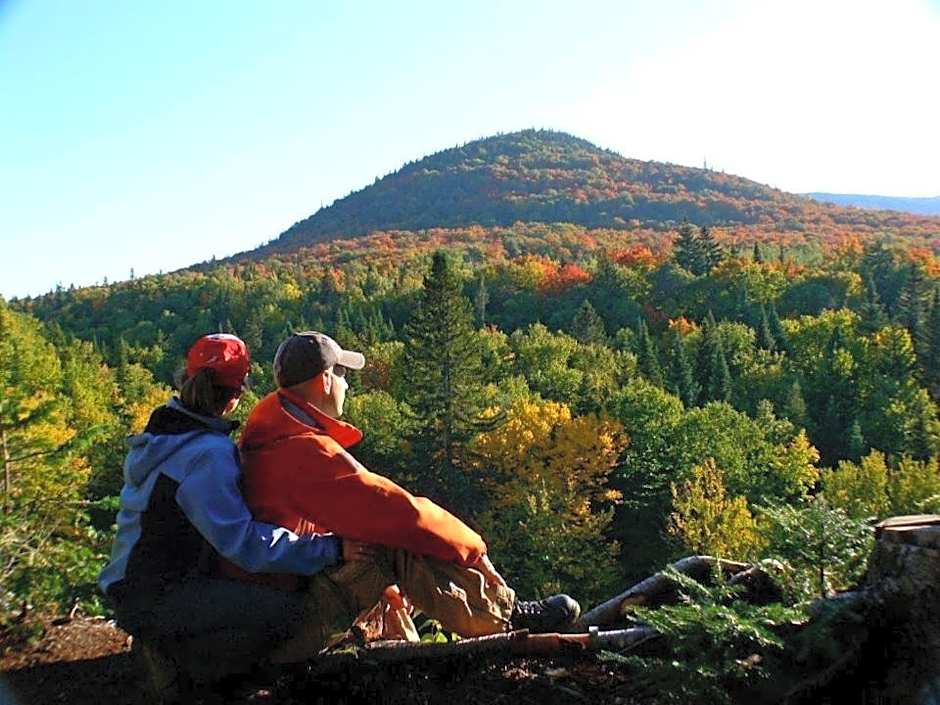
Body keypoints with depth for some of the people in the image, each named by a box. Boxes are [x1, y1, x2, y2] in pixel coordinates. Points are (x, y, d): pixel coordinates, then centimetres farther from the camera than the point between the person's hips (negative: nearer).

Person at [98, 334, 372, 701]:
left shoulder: (165, 428, 5)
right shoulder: (208, 453, -24)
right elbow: (241, 540, -28)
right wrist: (329, 549, -26)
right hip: (152, 599, -10)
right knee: (287, 612, -19)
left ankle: (164, 641, 12)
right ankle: (177, 659, -6)